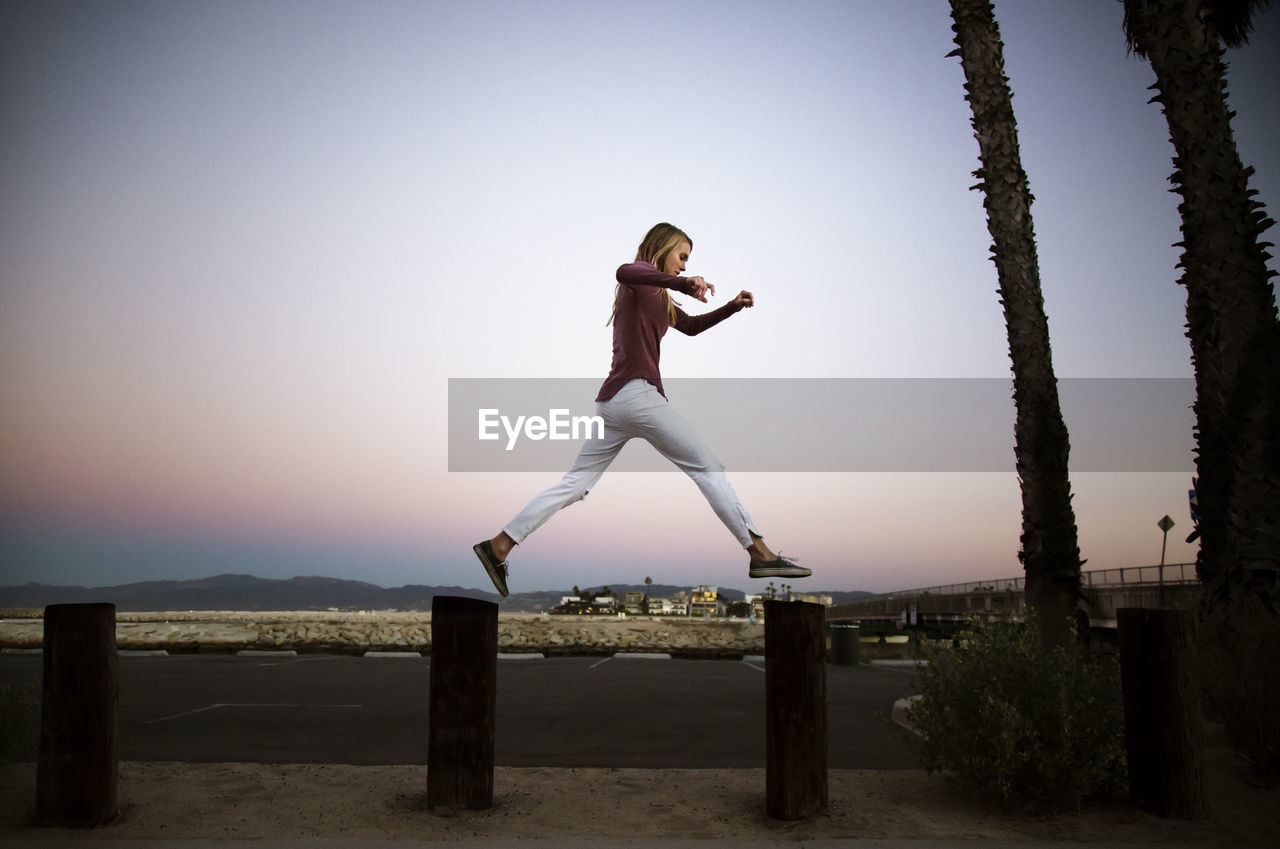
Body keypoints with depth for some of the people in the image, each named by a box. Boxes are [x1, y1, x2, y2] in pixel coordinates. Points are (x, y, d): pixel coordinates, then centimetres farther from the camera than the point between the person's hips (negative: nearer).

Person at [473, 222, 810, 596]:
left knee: (574, 484, 9)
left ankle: (498, 546, 7)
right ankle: (760, 554, -1)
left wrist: (732, 307, 26)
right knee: (708, 467, -3)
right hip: (637, 393, -10)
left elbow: (691, 326, 37)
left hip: (612, 400, 10)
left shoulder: (657, 296, 26)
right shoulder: (640, 276, -1)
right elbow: (624, 271, -27)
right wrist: (683, 283, -37)